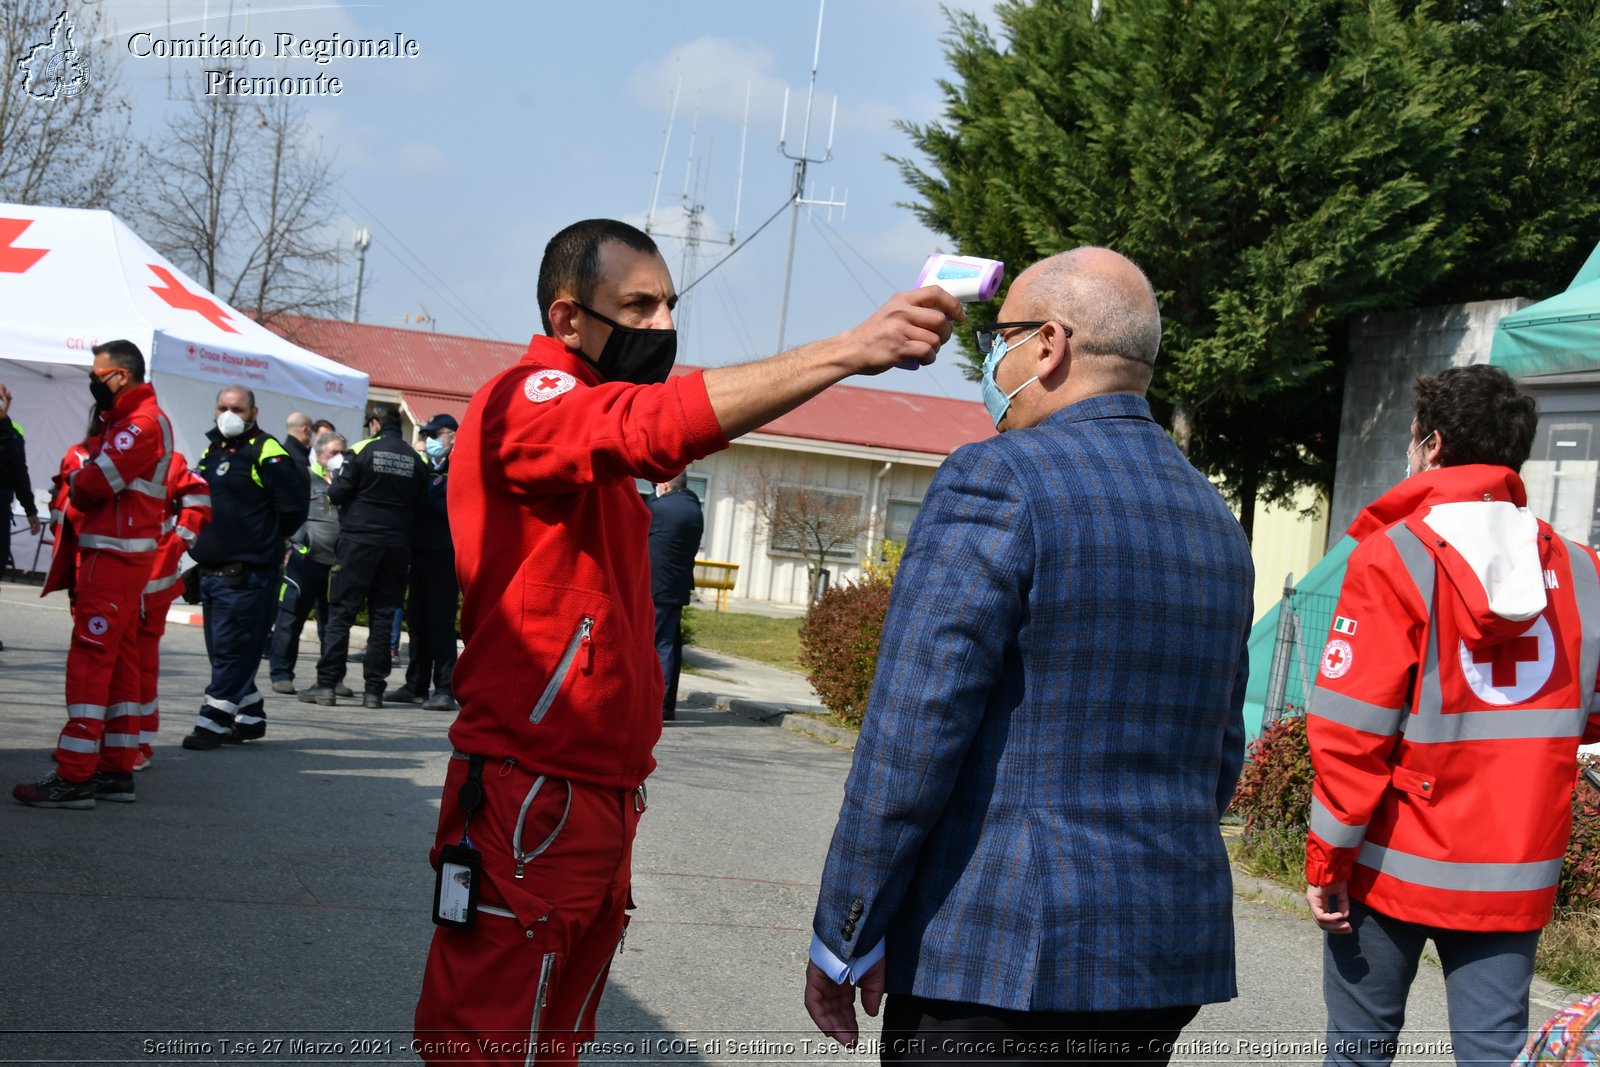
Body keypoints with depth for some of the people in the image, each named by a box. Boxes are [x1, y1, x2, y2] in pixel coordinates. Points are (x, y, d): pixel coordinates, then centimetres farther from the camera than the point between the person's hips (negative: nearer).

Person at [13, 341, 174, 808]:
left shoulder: (143, 422, -14)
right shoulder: (124, 421, 21)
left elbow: (95, 481, -21)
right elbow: (87, 480, 16)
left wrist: (74, 478, -1)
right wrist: (79, 483, -4)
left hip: (113, 558, -11)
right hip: (115, 554, 11)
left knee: (90, 660, -11)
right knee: (119, 661, 12)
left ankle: (74, 777, -11)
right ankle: (117, 770, 17)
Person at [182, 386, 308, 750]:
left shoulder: (267, 453, -9)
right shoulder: (212, 451, 16)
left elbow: (293, 508, -12)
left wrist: (266, 538, 1)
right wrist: (204, 540, 18)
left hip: (247, 573, -9)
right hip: (211, 570, 9)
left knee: (233, 650, -7)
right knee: (223, 651, 13)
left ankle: (213, 723, -5)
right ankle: (249, 719, 22)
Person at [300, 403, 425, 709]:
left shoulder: (361, 451, -5)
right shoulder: (415, 460, 5)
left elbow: (337, 494, -6)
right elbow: (420, 503, 7)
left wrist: (332, 488, 16)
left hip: (358, 540, -3)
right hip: (397, 545, 3)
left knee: (340, 612, 1)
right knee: (383, 617, 6)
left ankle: (327, 684, -2)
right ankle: (374, 689, 6)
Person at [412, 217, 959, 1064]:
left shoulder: (592, 425, 19)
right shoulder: (528, 402, -12)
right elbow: (660, 423, -31)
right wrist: (846, 352, -37)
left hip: (601, 797, 9)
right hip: (530, 805, -9)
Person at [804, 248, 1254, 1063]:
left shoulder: (996, 481, -13)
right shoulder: (1216, 520, 11)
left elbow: (911, 735, -17)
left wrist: (842, 939, -10)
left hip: (997, 961, -7)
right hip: (1171, 955, 8)